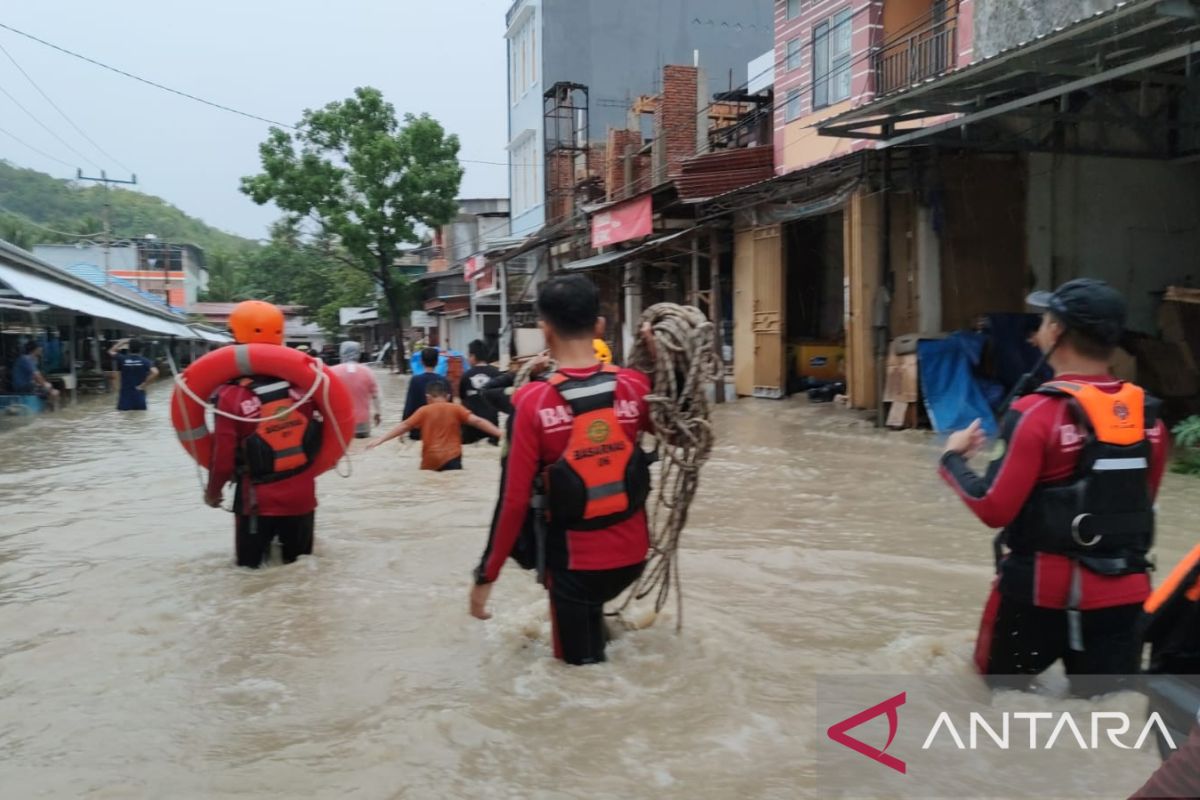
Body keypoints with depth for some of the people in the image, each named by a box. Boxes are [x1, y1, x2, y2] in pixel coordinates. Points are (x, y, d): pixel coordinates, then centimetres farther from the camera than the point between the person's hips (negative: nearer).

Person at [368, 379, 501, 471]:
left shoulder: (424, 411, 6)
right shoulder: (456, 409, 4)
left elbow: (404, 426, 3)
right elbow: (477, 421, -4)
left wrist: (381, 440, 6)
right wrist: (500, 433, -6)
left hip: (430, 461, 2)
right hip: (451, 458, -2)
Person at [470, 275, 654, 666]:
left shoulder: (533, 401, -17)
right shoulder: (635, 385, -9)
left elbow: (515, 500, -15)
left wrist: (486, 575, -4)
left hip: (576, 560, -4)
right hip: (632, 552, 4)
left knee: (582, 659, 19)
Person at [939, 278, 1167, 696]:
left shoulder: (1038, 412, -18)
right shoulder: (1147, 414, 1)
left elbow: (994, 509, -18)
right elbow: (1137, 501, 12)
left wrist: (953, 458, -3)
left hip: (1042, 590, -4)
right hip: (1123, 591, 4)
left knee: (1000, 684, 21)